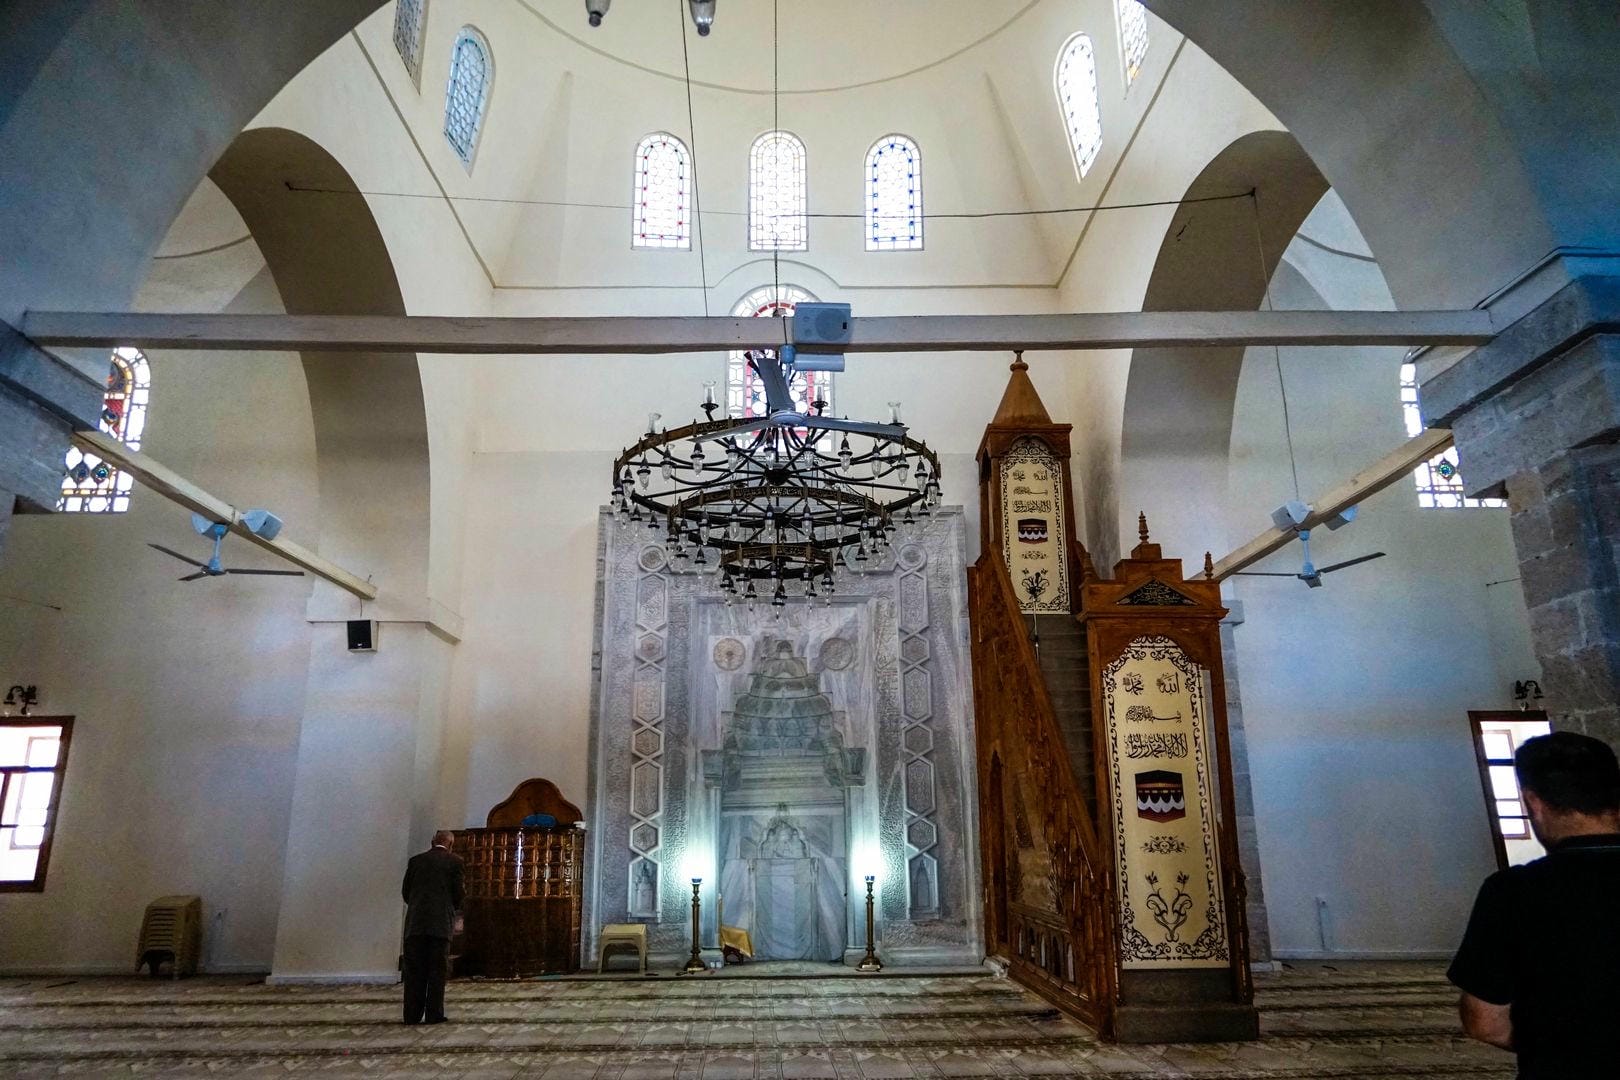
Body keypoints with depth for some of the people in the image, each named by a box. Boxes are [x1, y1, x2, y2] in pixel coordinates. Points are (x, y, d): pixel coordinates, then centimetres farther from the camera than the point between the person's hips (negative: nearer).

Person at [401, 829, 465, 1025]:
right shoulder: (454, 862, 0)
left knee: (414, 971, 8)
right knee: (437, 970, 4)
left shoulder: (416, 860, 8)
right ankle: (434, 1014, 3)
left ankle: (412, 1014, 8)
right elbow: (458, 893, -2)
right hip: (441, 922, -2)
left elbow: (405, 891, 9)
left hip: (415, 922, 3)